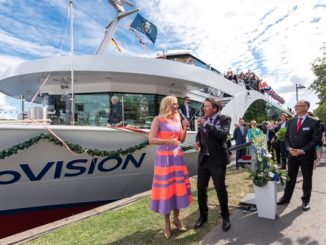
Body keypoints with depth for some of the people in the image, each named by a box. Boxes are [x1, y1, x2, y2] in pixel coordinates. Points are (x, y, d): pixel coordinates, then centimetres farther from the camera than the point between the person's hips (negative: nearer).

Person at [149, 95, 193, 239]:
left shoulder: (177, 119, 10)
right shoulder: (158, 120, -7)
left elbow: (182, 140, 13)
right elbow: (151, 139, -15)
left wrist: (185, 128, -2)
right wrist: (169, 141, -22)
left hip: (177, 156, 6)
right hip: (164, 157, -5)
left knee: (178, 187, 10)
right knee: (166, 188, 2)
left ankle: (176, 218, 29)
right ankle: (167, 223, 19)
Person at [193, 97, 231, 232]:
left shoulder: (225, 119, -7)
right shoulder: (204, 119, 7)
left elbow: (223, 134, -25)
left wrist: (206, 124, -25)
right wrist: (197, 141, 2)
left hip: (217, 160, -5)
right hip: (203, 159, 5)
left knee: (220, 189, 5)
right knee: (201, 189, 10)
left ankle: (225, 217, 28)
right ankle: (203, 215, 30)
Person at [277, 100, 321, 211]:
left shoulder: (314, 122, -8)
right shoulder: (291, 122, 7)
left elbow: (316, 139, -12)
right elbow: (287, 137, 10)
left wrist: (303, 151, -18)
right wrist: (289, 148, -7)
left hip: (306, 155, -4)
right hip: (292, 154, 4)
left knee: (307, 179, 10)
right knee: (290, 177, 12)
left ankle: (305, 200, 26)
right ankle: (286, 197, 25)